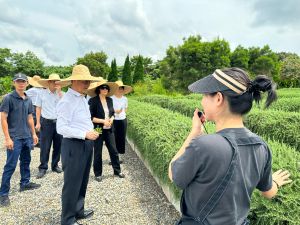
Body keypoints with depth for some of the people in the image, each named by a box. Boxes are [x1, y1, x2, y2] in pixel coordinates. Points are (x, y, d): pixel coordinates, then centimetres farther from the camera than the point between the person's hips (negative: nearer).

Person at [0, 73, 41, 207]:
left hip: (26, 137, 7)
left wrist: (33, 134, 15)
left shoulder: (28, 100, 8)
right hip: (14, 138, -6)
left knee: (26, 161, 17)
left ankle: (25, 183, 34)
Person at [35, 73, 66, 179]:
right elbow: (38, 108, 3)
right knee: (45, 147, 0)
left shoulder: (61, 94, 5)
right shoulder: (42, 93, 0)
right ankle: (43, 168, 11)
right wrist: (38, 122, -2)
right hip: (46, 122, -2)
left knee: (58, 145, 9)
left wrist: (59, 92, -12)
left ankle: (55, 165, 23)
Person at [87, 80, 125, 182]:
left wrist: (111, 119, -6)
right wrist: (103, 121, -18)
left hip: (109, 130, 5)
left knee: (114, 150, 10)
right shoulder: (93, 101, -11)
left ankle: (117, 171, 26)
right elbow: (90, 117, -13)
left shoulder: (110, 100, 5)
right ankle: (98, 174, 25)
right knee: (98, 153, 8)